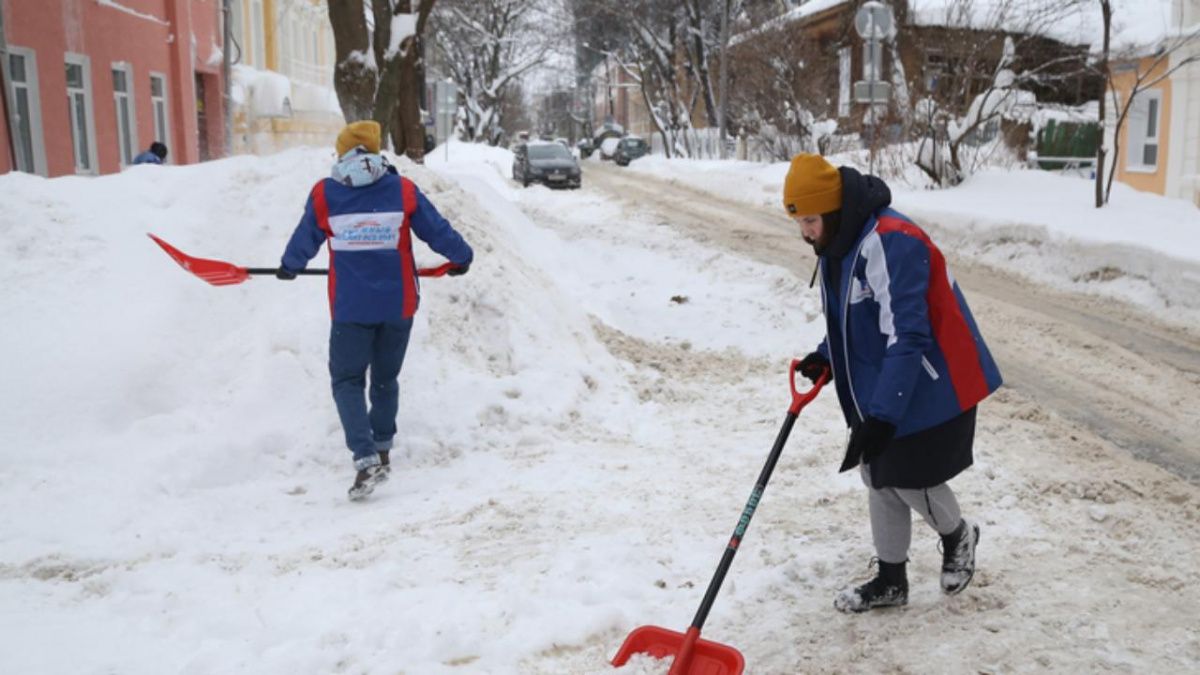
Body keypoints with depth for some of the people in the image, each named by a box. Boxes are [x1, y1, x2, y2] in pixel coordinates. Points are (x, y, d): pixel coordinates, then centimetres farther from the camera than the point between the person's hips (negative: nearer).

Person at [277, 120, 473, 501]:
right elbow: (437, 231, 4)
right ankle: (383, 450, 30)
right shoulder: (403, 191, -4)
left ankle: (366, 458, -11)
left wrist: (289, 267, 32)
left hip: (350, 307, -2)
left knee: (347, 381, 7)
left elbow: (304, 241, 10)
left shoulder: (323, 195, -4)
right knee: (385, 378, 20)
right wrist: (462, 257, 25)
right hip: (398, 303, 2)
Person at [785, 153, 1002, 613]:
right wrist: (826, 356, 1)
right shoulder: (837, 243, 3)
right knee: (878, 479, 13)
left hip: (933, 387, -9)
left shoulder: (891, 244, -28)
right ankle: (890, 581, 29)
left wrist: (883, 414, -33)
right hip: (879, 390, 9)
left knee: (910, 480, 1)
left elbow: (907, 337, -31)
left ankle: (958, 537, 34)